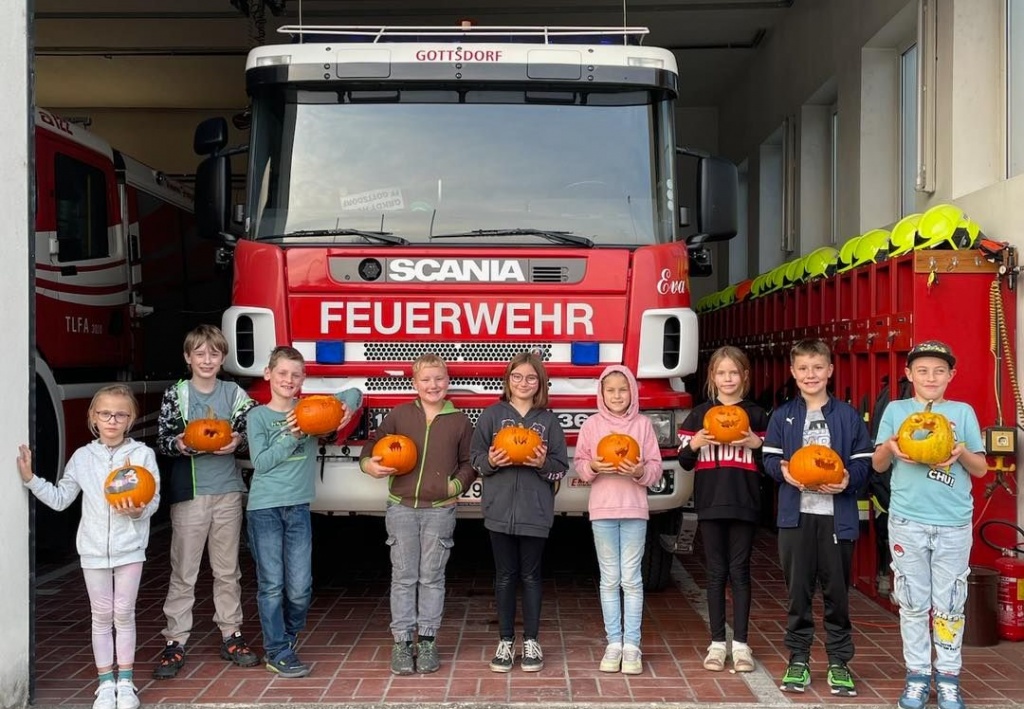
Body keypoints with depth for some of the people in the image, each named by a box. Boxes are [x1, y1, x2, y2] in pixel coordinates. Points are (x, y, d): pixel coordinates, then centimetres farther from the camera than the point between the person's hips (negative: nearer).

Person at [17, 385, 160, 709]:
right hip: (94, 549, 2)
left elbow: (153, 500, -7)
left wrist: (138, 511, -27)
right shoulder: (82, 457, 2)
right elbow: (60, 499, 7)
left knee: (124, 613, 7)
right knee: (101, 615, 9)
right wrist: (30, 479, -2)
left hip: (129, 547, -2)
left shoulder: (142, 454, -5)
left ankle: (125, 681, 19)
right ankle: (106, 682, 20)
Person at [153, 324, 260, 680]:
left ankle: (231, 636, 20)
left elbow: (250, 432, 4)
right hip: (189, 493, -2)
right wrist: (178, 444, -21)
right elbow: (162, 439, -1)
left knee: (227, 570, 11)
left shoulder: (235, 393, 5)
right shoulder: (175, 394, 1)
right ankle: (175, 642, 8)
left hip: (228, 492, 2)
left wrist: (238, 440, -17)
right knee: (183, 572, 2)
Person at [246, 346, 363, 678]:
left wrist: (348, 408, -6)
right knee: (271, 585, 0)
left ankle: (288, 636, 27)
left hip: (298, 508, 3)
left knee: (300, 587, 2)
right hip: (264, 508, -2)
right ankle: (278, 653, 11)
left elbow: (353, 393, 15)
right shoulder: (258, 416, 1)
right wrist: (291, 436, -16)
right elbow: (260, 462, -8)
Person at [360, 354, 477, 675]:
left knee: (432, 577, 6)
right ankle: (402, 642, 11)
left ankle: (427, 640, 16)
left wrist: (455, 485, -7)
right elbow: (374, 443, 8)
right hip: (401, 507, 0)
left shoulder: (459, 421, 3)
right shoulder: (399, 415, 3)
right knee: (403, 576, 4)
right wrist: (370, 464, -11)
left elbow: (469, 463, 8)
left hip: (440, 510, 0)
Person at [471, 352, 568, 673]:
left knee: (530, 576, 6)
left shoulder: (548, 420, 5)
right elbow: (476, 456, 6)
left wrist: (544, 463, -15)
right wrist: (490, 461, -14)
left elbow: (561, 467, 5)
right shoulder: (492, 414, 5)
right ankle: (505, 642, 16)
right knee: (505, 576, 7)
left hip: (535, 511, 0)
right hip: (500, 509, 0)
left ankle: (531, 641, 17)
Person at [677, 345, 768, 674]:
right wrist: (696, 443, -12)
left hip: (744, 504, -1)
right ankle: (717, 643, 13)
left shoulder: (756, 415, 5)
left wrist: (756, 444, -12)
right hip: (710, 503, 1)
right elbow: (684, 461, 7)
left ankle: (740, 644, 10)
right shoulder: (699, 414, 7)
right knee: (716, 572, 6)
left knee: (739, 572, 3)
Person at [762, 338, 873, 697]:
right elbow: (769, 457, 6)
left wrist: (848, 480, -16)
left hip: (837, 515, -1)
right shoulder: (782, 415, 6)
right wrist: (782, 470, -15)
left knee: (836, 590, 5)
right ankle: (798, 658, 18)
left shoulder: (848, 415, 3)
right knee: (798, 589, 6)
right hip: (795, 515, 1)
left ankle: (839, 661, 18)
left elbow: (863, 461, 3)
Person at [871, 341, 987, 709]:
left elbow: (981, 469, 5)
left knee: (949, 604, 5)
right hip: (907, 521, 0)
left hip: (954, 523, 0)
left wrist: (962, 452, -16)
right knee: (913, 602, 6)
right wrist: (889, 447, -16)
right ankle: (917, 675, 15)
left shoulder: (963, 412, 6)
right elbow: (878, 465, 6)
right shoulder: (896, 410, 6)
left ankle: (948, 677, 16)